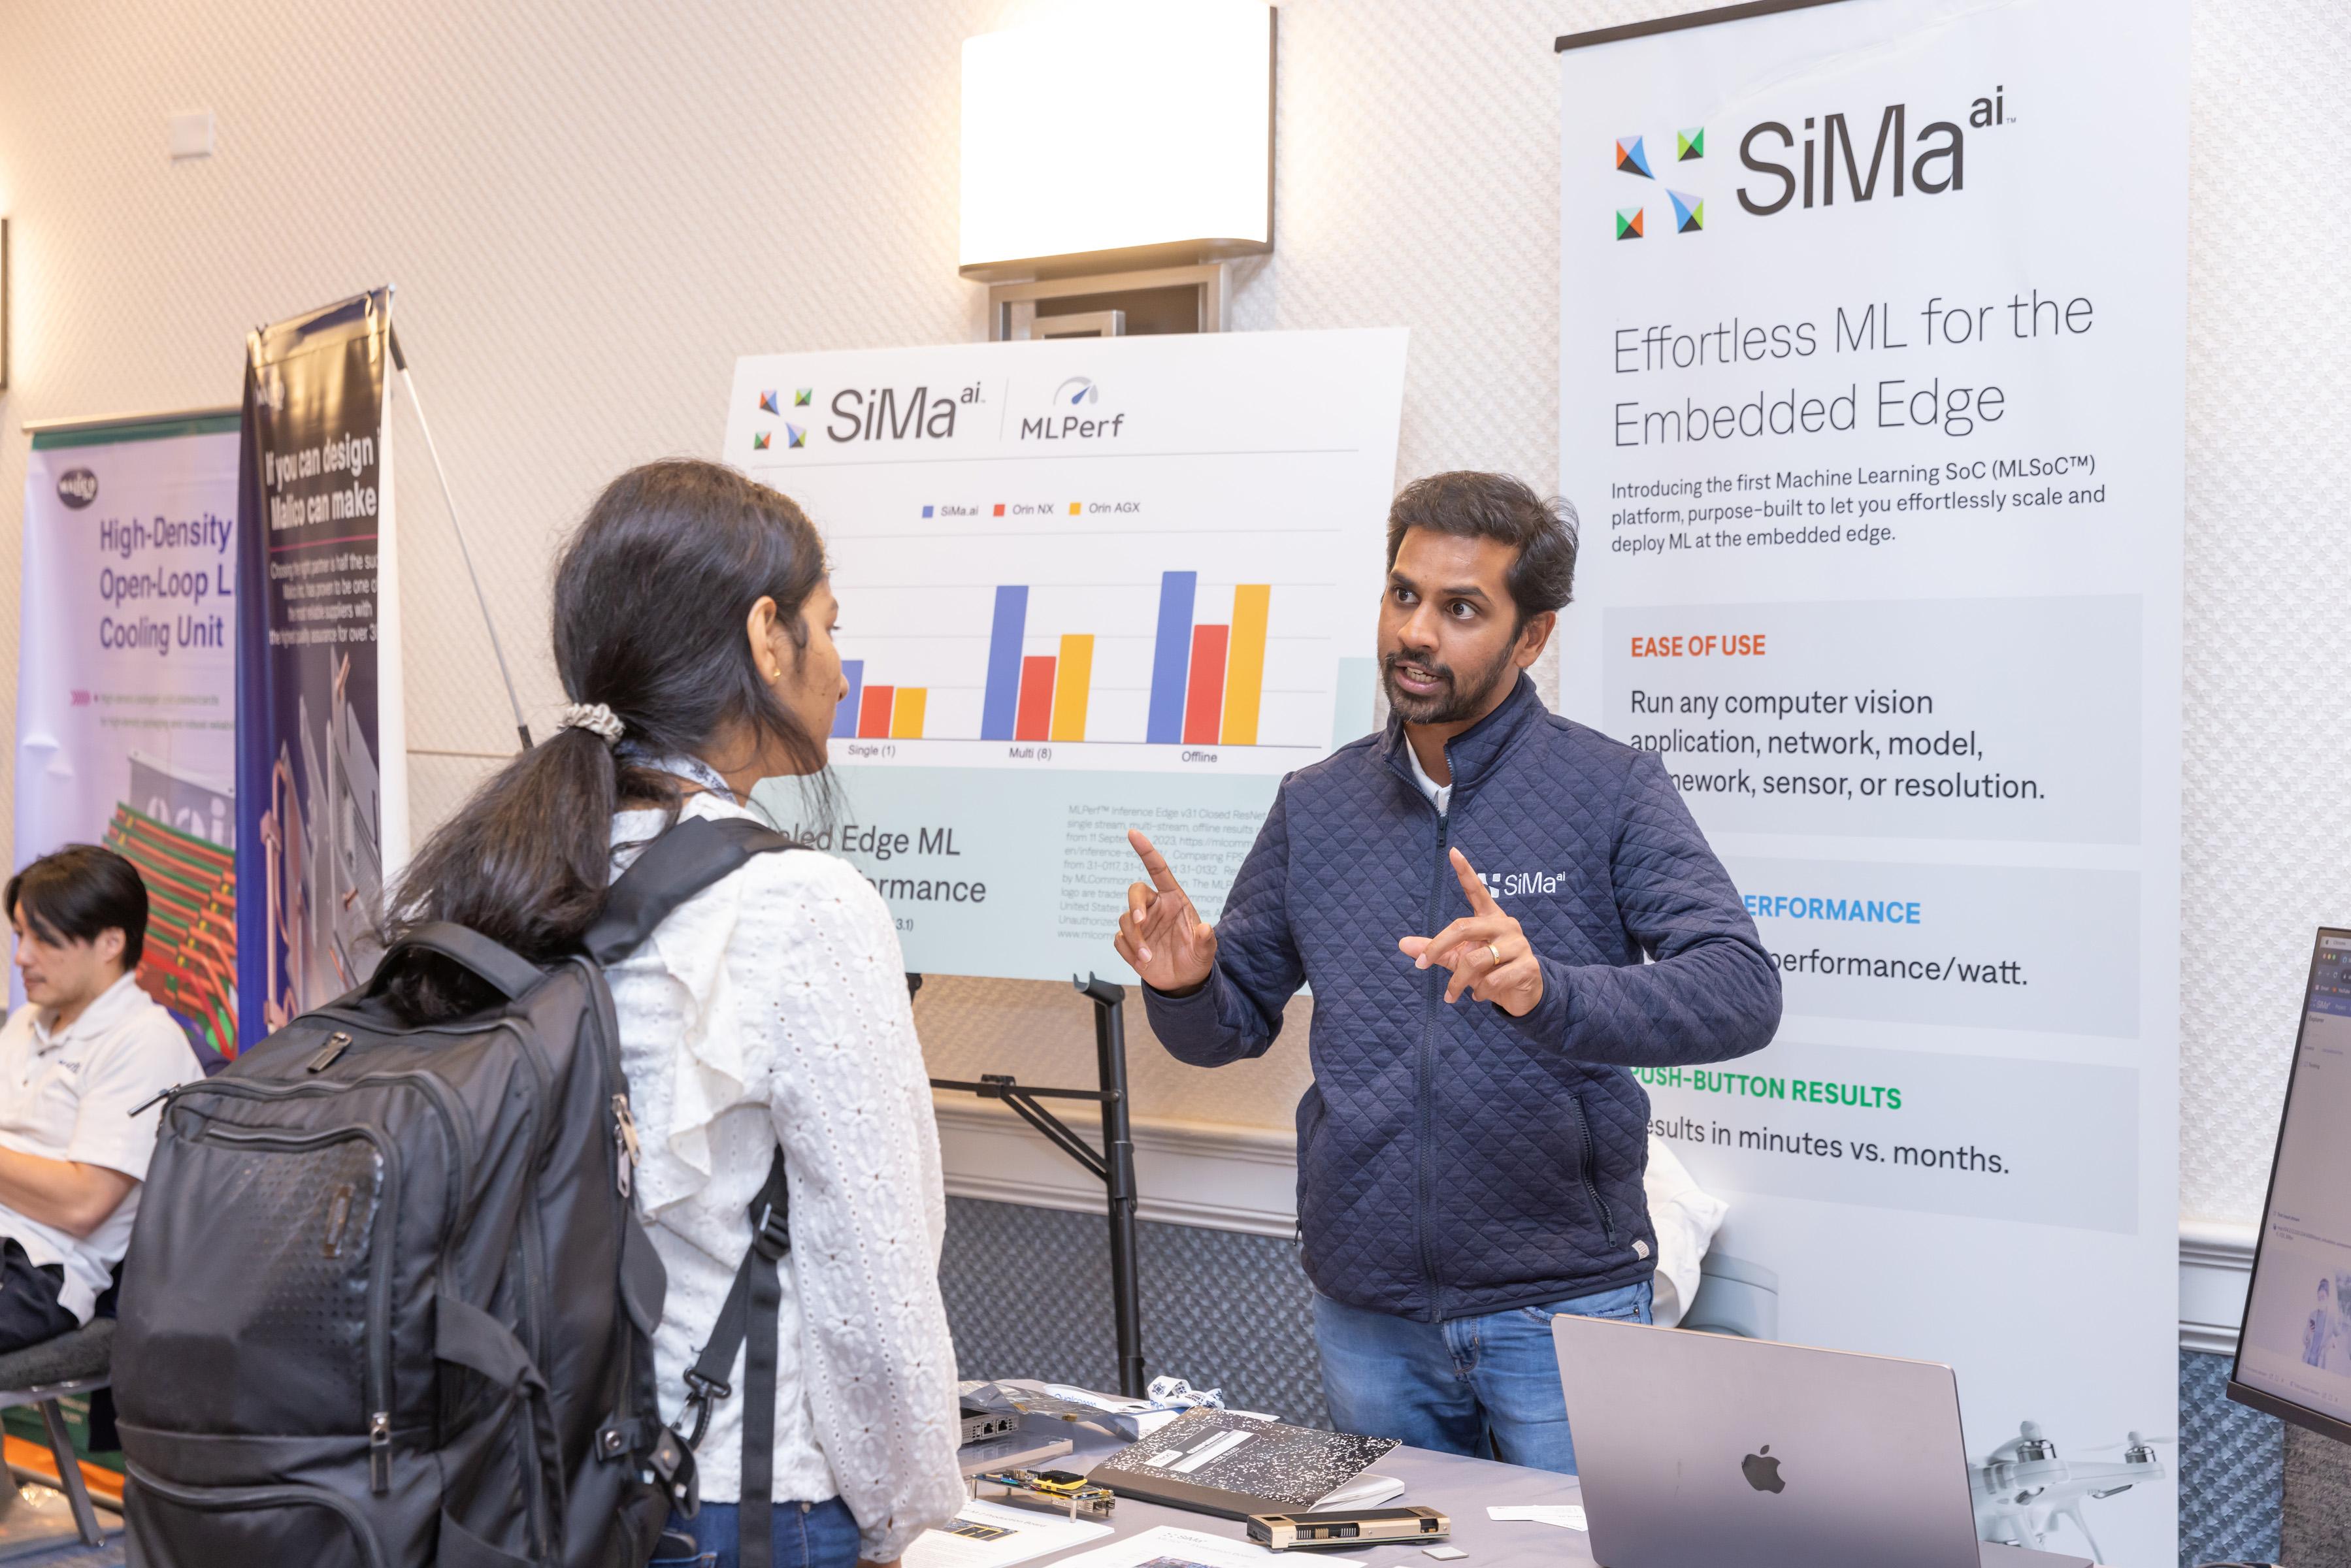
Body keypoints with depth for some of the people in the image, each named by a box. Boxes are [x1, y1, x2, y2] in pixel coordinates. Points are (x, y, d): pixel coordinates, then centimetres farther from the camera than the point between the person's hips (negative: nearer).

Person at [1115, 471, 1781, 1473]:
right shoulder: (1315, 805, 6)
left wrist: (1549, 993, -35)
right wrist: (1184, 987, -12)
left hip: (1561, 1304, -3)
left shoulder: (1611, 790, -6)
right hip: (1367, 1308, 4)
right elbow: (1234, 1025, 12)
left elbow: (1742, 993, -18)